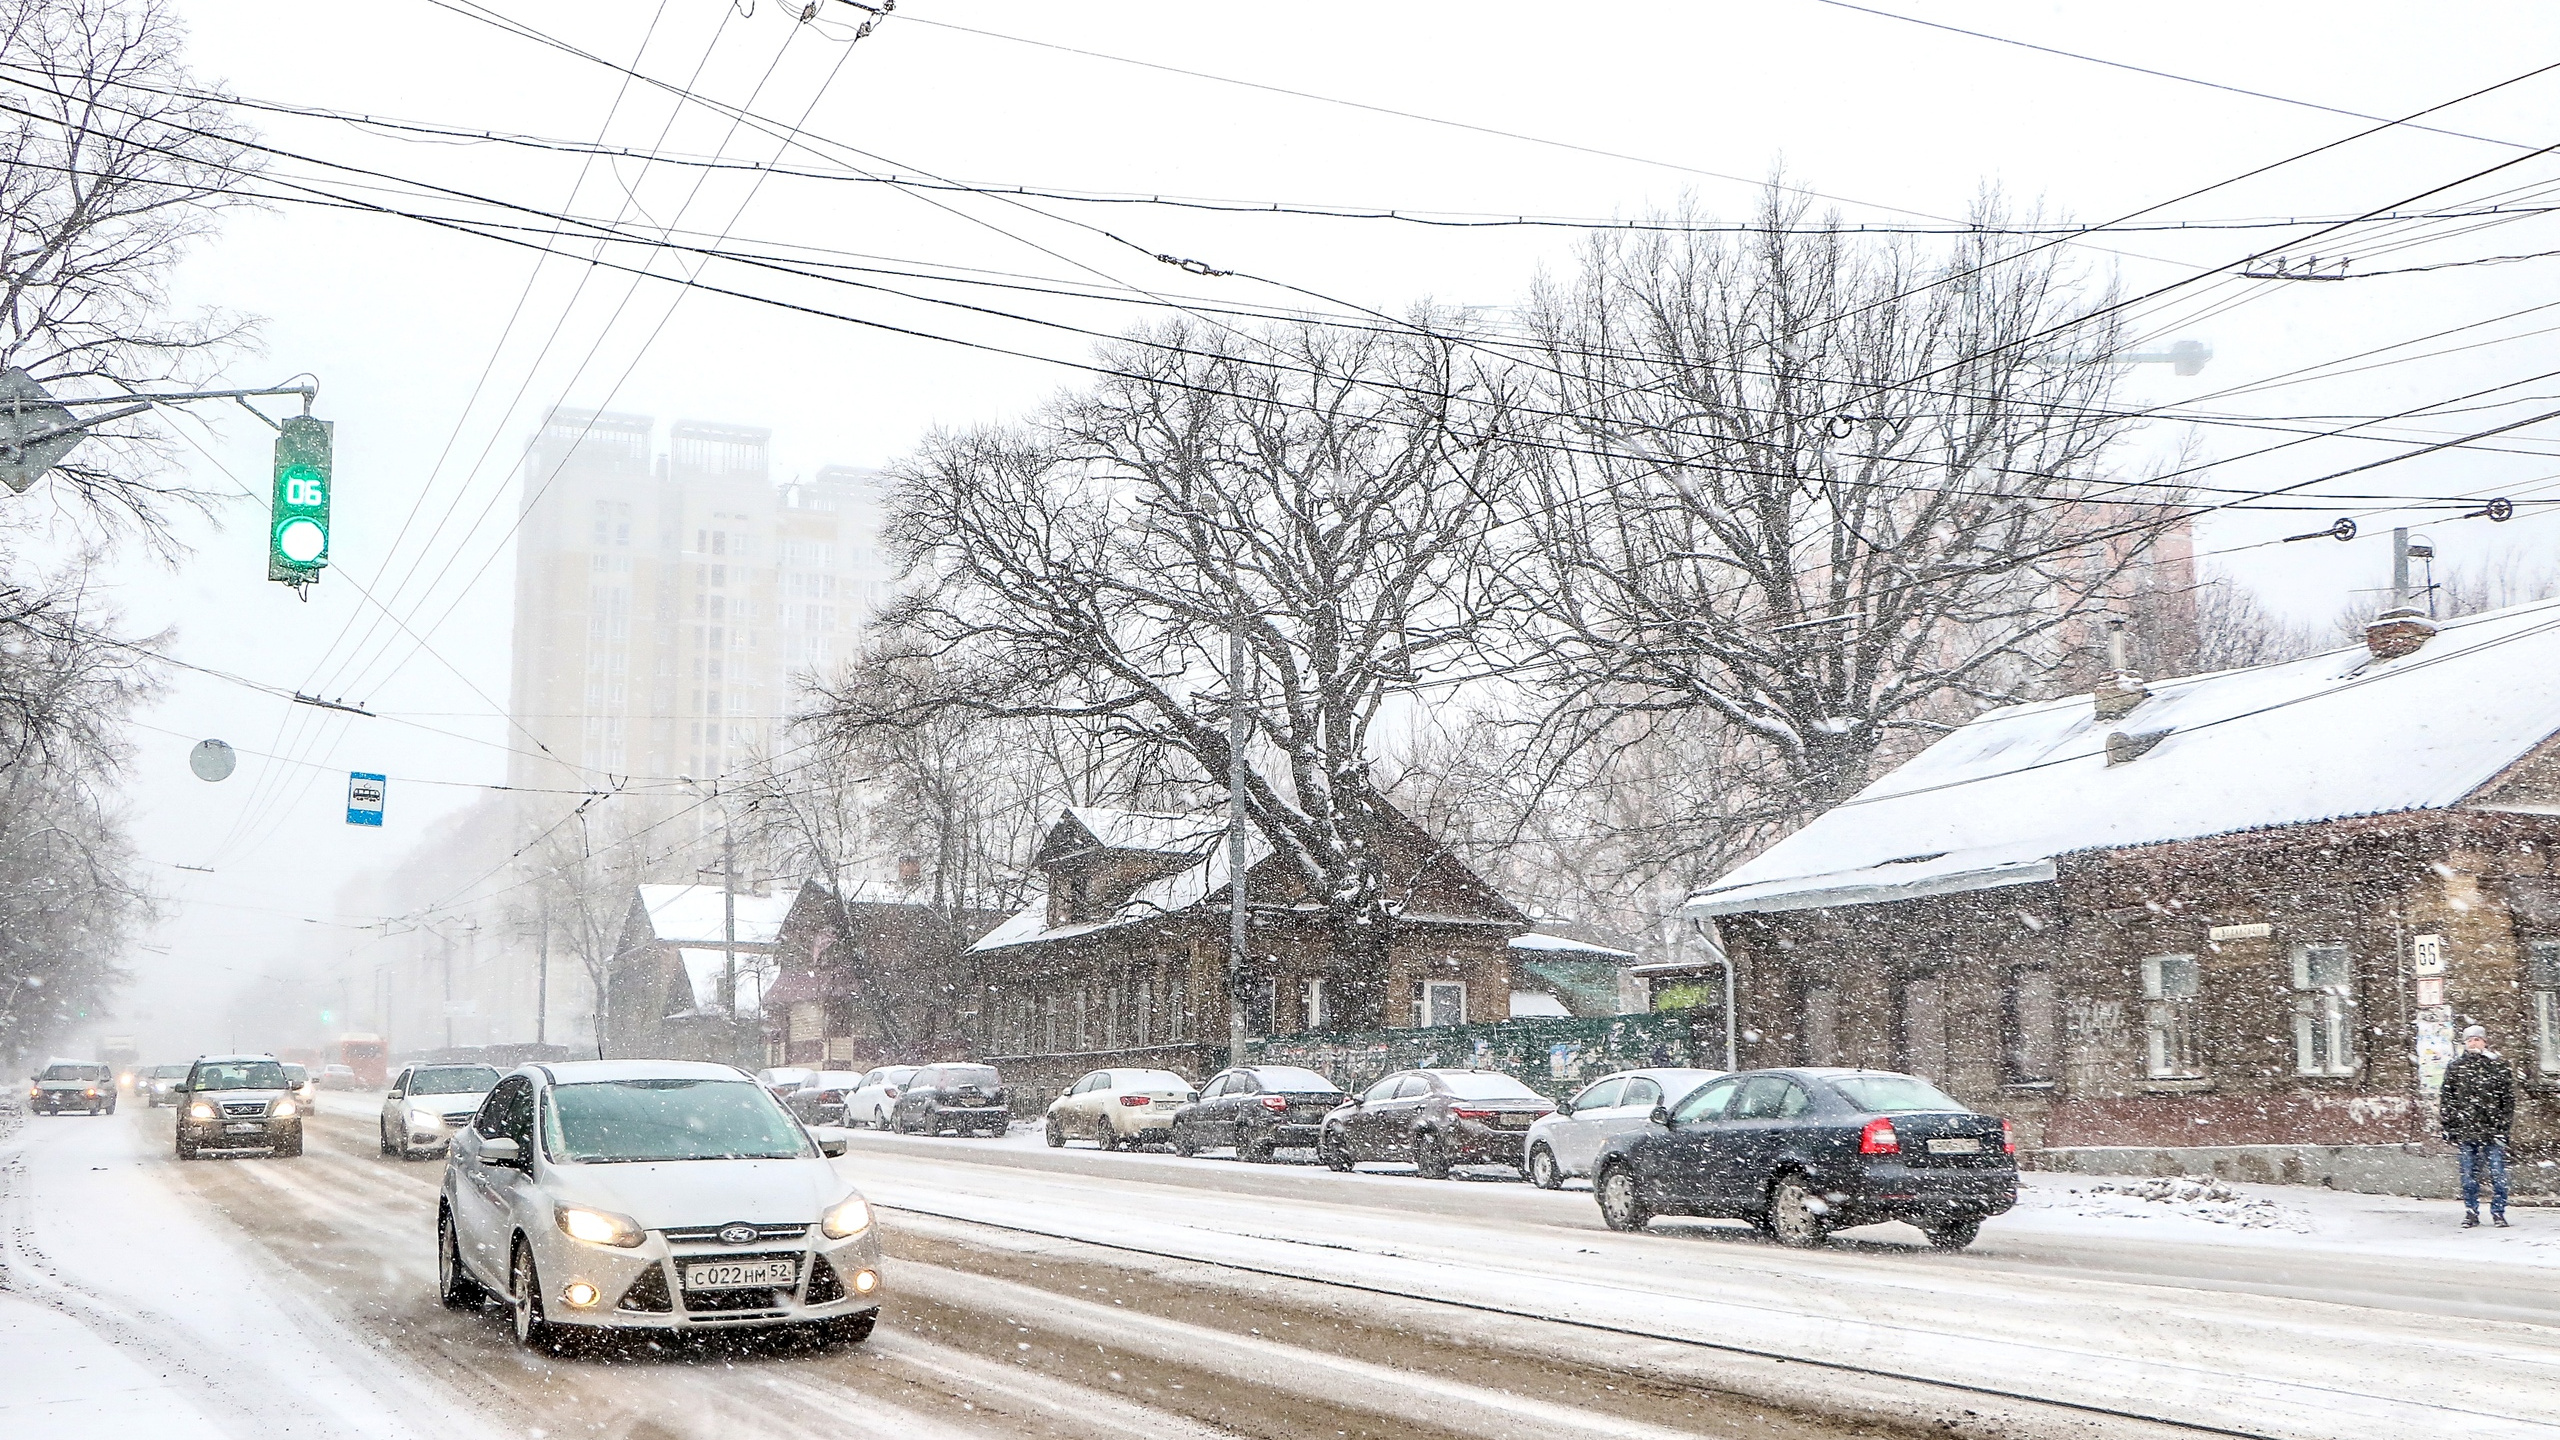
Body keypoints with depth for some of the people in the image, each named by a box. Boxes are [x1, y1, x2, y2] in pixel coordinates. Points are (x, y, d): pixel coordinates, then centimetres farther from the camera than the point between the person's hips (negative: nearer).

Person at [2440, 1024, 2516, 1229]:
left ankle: (2498, 1212, 10)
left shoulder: (2499, 1067, 4)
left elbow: (2509, 1099, 5)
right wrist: (2450, 1127, 5)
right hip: (2465, 1132, 2)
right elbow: (2445, 1099, 11)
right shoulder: (2454, 1068, 8)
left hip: (2493, 1130, -2)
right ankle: (2471, 1212, 15)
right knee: (2469, 1175, 6)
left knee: (2497, 1174, -1)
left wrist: (2504, 1126, -3)